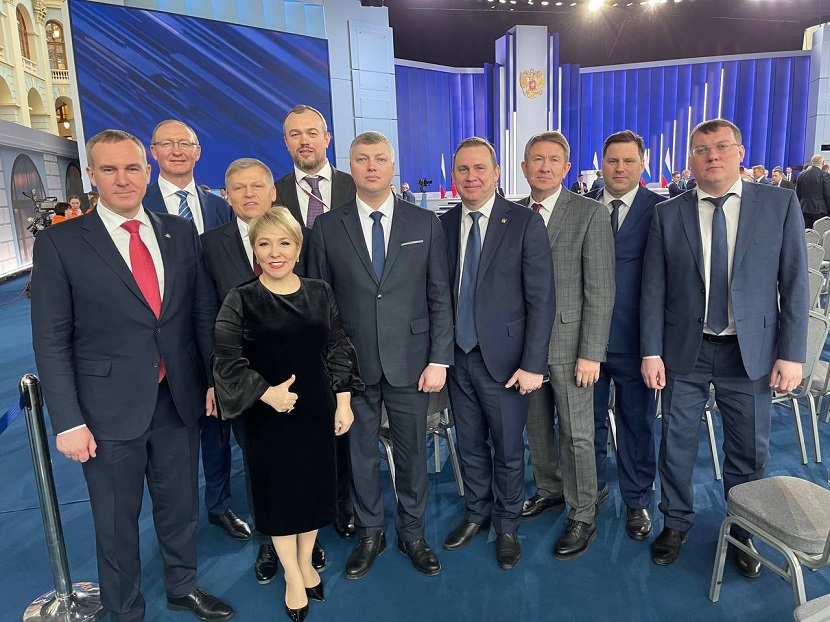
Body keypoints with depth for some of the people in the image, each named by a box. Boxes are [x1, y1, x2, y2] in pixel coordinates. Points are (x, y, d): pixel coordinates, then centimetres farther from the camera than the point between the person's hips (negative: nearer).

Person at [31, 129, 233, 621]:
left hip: (180, 400, 3)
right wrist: (68, 421, -11)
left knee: (181, 505, 20)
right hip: (111, 409, -3)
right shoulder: (60, 243, -7)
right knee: (116, 520, 15)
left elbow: (205, 314, 6)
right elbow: (52, 341, -7)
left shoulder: (181, 233, 3)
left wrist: (213, 378, 4)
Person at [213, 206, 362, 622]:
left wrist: (343, 402, 0)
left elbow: (338, 350, 2)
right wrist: (267, 392, -21)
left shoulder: (320, 293, -1)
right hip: (267, 415, -2)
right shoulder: (240, 300, -9)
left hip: (317, 410, 3)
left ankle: (305, 564, 39)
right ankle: (293, 577, 31)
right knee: (278, 489, 11)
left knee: (314, 484, 15)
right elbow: (227, 361, -11)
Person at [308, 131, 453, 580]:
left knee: (412, 451, 12)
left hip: (410, 361, 0)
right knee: (359, 451, 13)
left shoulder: (425, 223, 1)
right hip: (352, 363, 1)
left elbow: (440, 297, 1)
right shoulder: (327, 227, 1)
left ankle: (412, 534, 34)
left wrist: (439, 359, -5)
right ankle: (370, 534, 36)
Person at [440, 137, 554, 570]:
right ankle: (477, 514, 40)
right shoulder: (443, 225, 4)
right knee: (469, 445, 17)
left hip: (504, 359, -3)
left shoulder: (524, 223, -8)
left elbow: (541, 299, -10)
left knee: (508, 449, 11)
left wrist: (532, 364, -14)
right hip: (458, 356, 4)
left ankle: (507, 526, 34)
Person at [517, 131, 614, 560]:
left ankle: (583, 516, 23)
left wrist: (591, 353, -14)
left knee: (577, 434, 5)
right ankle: (549, 490, 39)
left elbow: (600, 291, -10)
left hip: (568, 342, -4)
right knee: (536, 427, 17)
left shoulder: (590, 213, -7)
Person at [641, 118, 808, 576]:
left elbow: (795, 284, -2)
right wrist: (651, 352, -5)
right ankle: (676, 522, 34)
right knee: (676, 444, 11)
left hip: (750, 352, 0)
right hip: (685, 350, 1)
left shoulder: (780, 204, -1)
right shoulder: (667, 214, 0)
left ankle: (741, 531, 37)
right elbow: (653, 289, -1)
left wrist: (791, 353, -6)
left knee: (749, 451, 12)